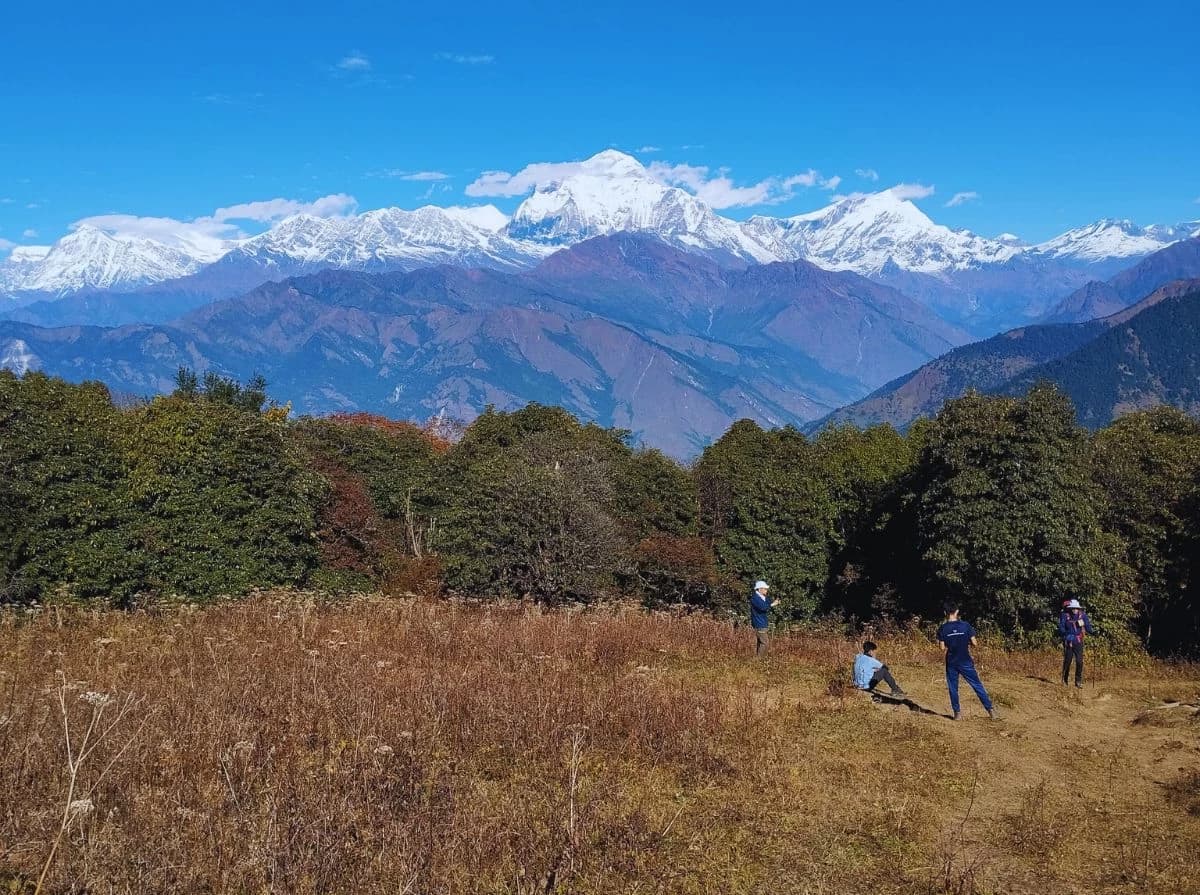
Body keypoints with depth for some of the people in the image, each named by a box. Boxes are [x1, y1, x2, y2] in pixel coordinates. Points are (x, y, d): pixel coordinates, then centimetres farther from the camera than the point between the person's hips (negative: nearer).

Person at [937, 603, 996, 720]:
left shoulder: (942, 629, -7)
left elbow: (943, 648, -6)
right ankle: (990, 709, 9)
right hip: (966, 662, 0)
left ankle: (957, 712, 13)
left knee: (953, 688, 11)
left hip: (951, 663, 0)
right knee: (977, 686, 8)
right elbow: (975, 643, -6)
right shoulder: (965, 626, -8)